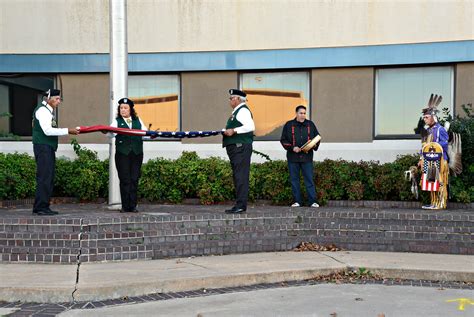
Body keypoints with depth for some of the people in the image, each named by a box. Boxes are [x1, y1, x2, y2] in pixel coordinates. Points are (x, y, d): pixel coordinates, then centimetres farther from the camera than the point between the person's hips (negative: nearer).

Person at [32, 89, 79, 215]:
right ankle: (41, 208, -10)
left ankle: (43, 207, 14)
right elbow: (47, 131, -21)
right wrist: (67, 131, -20)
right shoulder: (42, 110, -11)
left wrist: (67, 131, 10)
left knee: (48, 177, 10)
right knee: (44, 177, -11)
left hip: (49, 148, 10)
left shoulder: (48, 111, 20)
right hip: (43, 147, -10)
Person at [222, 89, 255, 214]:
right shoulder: (236, 111, 23)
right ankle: (239, 204, 15)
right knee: (237, 176, 11)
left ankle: (241, 205, -13)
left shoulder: (243, 110, -8)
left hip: (241, 148, -11)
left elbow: (250, 126, -22)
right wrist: (228, 132, 12)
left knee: (241, 176, -12)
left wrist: (234, 131, -21)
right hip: (236, 148, 11)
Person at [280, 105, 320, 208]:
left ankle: (313, 201, 1)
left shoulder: (310, 124, 10)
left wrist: (314, 145, -5)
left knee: (309, 179, -2)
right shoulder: (289, 125, 6)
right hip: (293, 157, 0)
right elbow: (283, 140, 4)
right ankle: (297, 201, 11)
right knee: (294, 180, 4)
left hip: (307, 157, 0)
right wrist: (292, 147, -10)